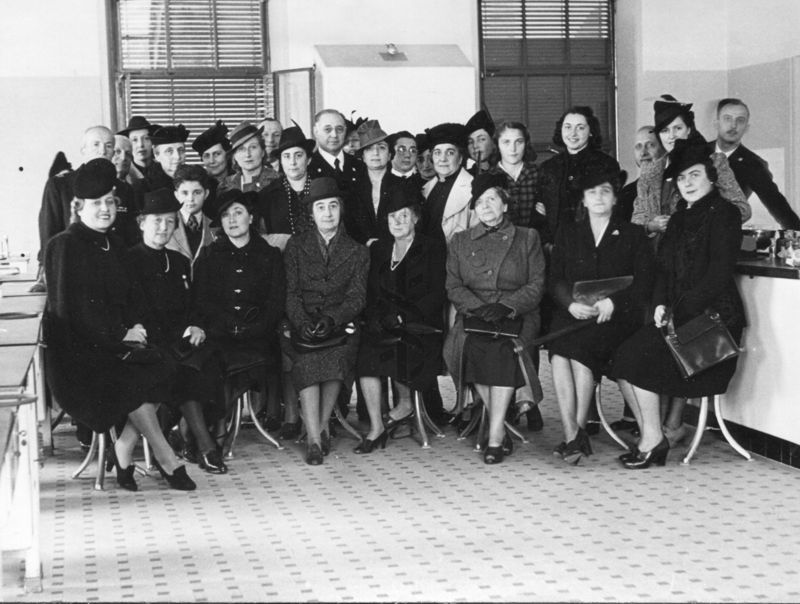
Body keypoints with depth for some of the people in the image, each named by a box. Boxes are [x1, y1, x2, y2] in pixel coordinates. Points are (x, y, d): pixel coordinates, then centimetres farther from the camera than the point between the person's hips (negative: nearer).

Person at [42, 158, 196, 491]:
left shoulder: (114, 247, 16)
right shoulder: (64, 245, -7)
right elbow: (68, 308, -14)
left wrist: (134, 327, -4)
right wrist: (121, 335, -15)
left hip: (115, 342, 7)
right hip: (75, 348, -6)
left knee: (162, 372, -20)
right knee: (131, 382, -28)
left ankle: (124, 450, -10)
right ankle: (166, 460, -13)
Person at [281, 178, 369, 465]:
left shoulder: (357, 252, 13)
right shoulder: (296, 246, 12)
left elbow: (356, 297, 2)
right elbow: (290, 292, 3)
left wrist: (332, 320, -17)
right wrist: (302, 322, -15)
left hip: (340, 326, 0)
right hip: (301, 325, 0)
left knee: (337, 359, -30)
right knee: (306, 363, -29)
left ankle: (320, 425, -9)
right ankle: (316, 438, -27)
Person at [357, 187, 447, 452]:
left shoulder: (433, 249, 7)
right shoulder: (378, 249, 20)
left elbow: (438, 295, -3)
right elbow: (369, 292, 14)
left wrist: (403, 317, -15)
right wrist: (374, 317, -9)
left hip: (420, 324, -4)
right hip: (383, 325, 4)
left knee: (396, 349, -33)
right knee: (366, 349, -27)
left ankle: (404, 404, -4)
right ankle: (376, 426, -21)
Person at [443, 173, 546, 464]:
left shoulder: (527, 238, 14)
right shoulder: (460, 241, 19)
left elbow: (537, 285, 4)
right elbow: (453, 287, 9)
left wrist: (506, 306, -13)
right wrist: (478, 307, -11)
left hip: (517, 315, -2)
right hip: (473, 315, 2)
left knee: (506, 345, -33)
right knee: (471, 345, -30)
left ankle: (495, 434, -30)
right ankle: (500, 428, -15)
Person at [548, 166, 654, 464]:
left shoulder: (633, 235, 14)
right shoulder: (567, 233, 20)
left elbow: (643, 283, 3)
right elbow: (555, 279, 10)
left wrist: (611, 302, -14)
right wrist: (571, 303, -11)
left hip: (616, 315, -2)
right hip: (572, 313, 2)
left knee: (579, 345, -33)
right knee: (559, 352, -31)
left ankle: (577, 432, -26)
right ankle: (572, 434, -30)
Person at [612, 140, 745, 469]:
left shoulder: (723, 213, -6)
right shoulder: (679, 219, 18)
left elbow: (719, 274, -15)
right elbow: (664, 267, 15)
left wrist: (680, 311, -17)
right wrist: (661, 304, -4)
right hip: (678, 315, 8)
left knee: (636, 357, -20)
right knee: (623, 357, -11)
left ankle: (654, 439, -7)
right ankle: (649, 436, -4)